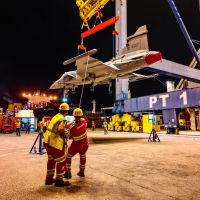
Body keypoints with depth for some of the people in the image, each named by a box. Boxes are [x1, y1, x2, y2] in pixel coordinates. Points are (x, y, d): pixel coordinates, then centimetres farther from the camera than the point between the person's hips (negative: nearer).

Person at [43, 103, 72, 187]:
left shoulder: (55, 116, 10)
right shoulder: (63, 119, -15)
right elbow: (60, 129, -34)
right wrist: (64, 134, -14)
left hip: (46, 141, 9)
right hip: (54, 143, -9)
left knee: (51, 160, 25)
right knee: (61, 162, 9)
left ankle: (49, 179, 37)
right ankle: (59, 181, 19)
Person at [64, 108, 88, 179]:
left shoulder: (71, 126, -24)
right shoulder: (84, 121, -16)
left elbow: (69, 137, -10)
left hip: (76, 145, -4)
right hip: (85, 144, 4)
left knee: (68, 156, 20)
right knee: (83, 156, 29)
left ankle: (68, 173, 24)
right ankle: (82, 172, 40)